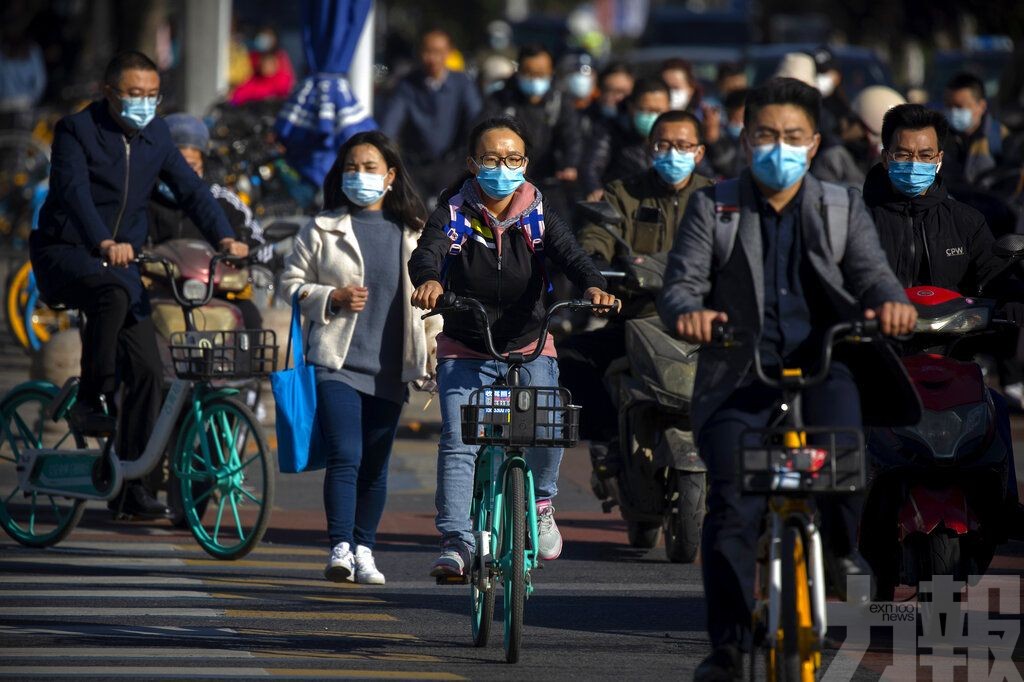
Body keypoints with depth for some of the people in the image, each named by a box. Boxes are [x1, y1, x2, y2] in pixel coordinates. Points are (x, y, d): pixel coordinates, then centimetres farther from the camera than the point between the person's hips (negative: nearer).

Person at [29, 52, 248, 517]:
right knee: (113, 292, -39)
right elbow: (75, 191, -27)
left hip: (120, 260, 6)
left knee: (148, 371, -4)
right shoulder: (76, 131, -12)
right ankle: (91, 401, -25)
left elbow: (189, 188, -1)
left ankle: (129, 487, 3)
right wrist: (105, 244, -44)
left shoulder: (155, 136, 6)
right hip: (64, 254, -6)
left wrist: (223, 237, -19)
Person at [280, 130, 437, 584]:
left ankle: (364, 551, 16)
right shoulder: (323, 229, 5)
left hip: (390, 368, 2)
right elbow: (291, 282, 8)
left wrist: (431, 359, 10)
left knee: (375, 465, 6)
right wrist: (332, 298, -10)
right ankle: (340, 549, -18)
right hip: (336, 360, -2)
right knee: (344, 457, -14)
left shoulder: (413, 233, 10)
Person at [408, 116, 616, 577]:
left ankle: (540, 502, 4)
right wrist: (428, 280, -47)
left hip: (529, 346, 0)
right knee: (457, 441, -14)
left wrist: (593, 287, -40)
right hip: (464, 352, 0)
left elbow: (570, 256, -17)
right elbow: (426, 253, -22)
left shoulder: (539, 219, -1)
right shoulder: (452, 216, -4)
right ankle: (456, 541, -9)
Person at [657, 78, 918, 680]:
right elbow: (683, 282, 0)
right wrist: (689, 311, -26)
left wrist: (891, 301, -25)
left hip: (822, 365, 0)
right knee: (733, 505, -12)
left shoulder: (843, 208, 14)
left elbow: (871, 271, 0)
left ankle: (842, 549, -9)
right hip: (739, 377, 0)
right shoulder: (713, 208, 10)